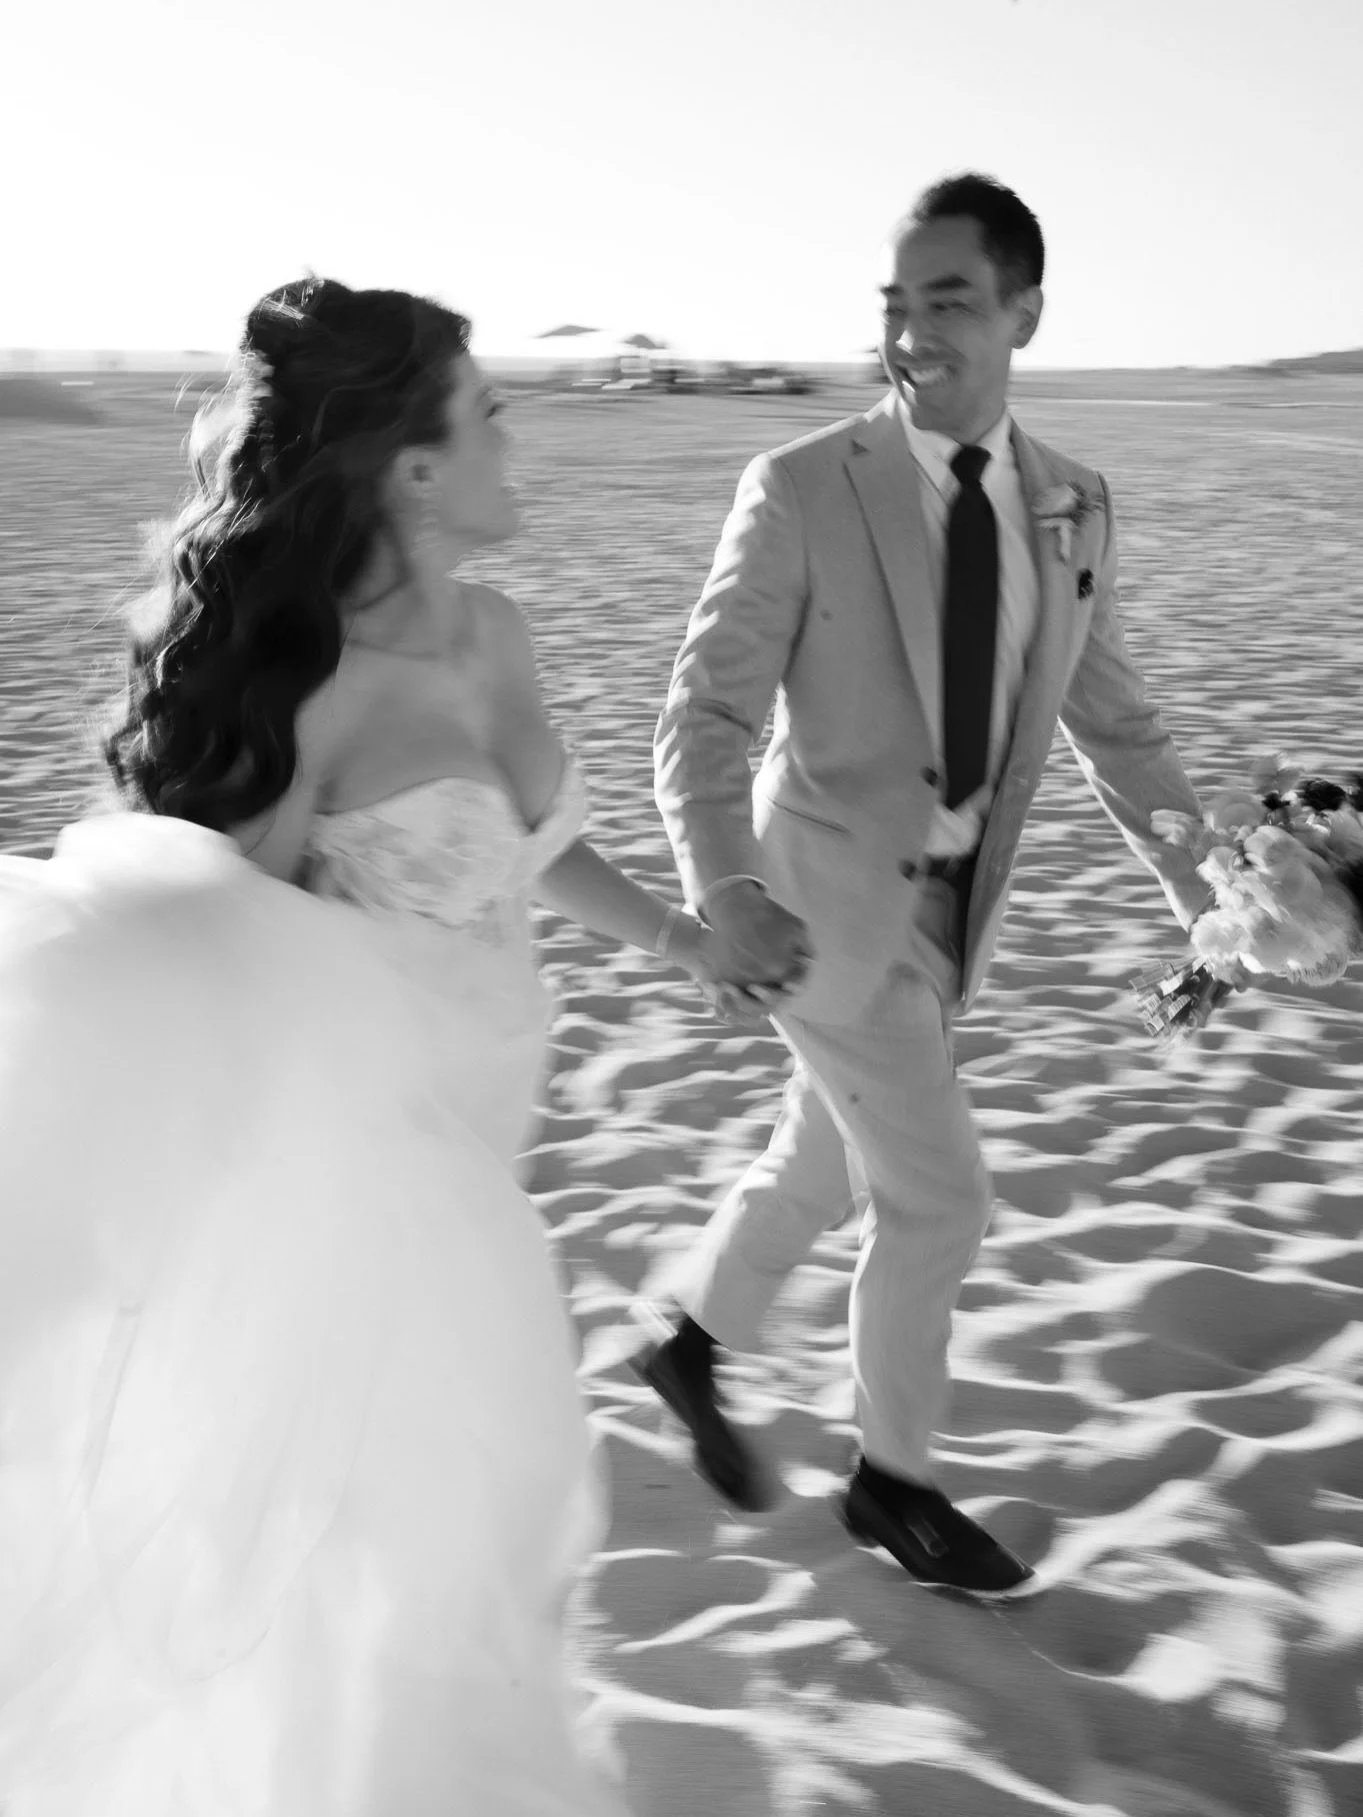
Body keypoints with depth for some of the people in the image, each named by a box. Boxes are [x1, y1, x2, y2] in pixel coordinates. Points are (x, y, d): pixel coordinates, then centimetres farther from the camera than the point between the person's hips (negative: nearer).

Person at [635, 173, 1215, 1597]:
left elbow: (1111, 721, 8)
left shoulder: (1073, 507, 0)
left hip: (952, 902, 6)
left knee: (825, 1165, 19)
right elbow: (706, 713, -18)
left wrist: (1206, 899, 2)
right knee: (937, 1199, -2)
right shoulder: (802, 489, -16)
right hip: (828, 895, -6)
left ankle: (692, 1345, 46)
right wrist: (725, 892, -34)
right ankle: (891, 1480, 22)